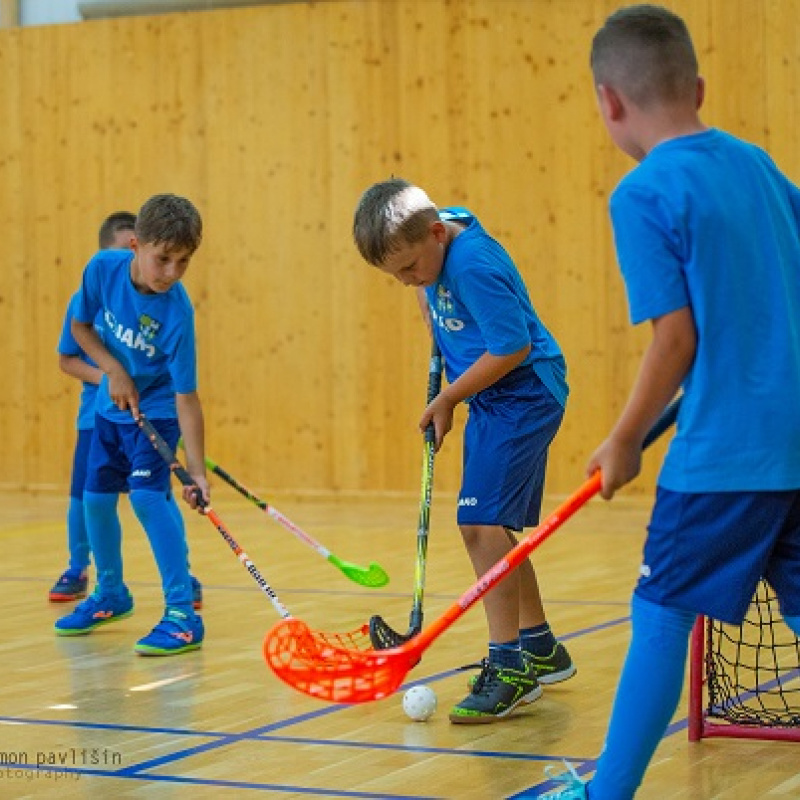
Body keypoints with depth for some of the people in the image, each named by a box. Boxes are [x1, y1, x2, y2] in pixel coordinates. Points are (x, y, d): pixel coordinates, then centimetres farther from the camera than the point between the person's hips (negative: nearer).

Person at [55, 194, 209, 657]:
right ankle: (111, 595, 34)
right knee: (96, 497, 10)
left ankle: (183, 614, -18)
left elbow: (186, 397, -28)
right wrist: (114, 370, -16)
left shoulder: (177, 313, -30)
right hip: (112, 406, 5)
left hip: (158, 409, -5)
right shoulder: (103, 268, -20)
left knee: (147, 493, -22)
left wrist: (198, 472, -33)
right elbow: (81, 326, -1)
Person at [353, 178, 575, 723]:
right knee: (494, 529, 16)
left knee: (482, 524, -19)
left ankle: (510, 667, -16)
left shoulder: (474, 266, -26)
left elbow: (512, 348, -25)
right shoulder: (435, 234, 2)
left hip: (523, 397, -10)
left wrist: (447, 400, -15)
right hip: (493, 403, 10)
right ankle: (542, 651, 30)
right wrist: (444, 349, 14)